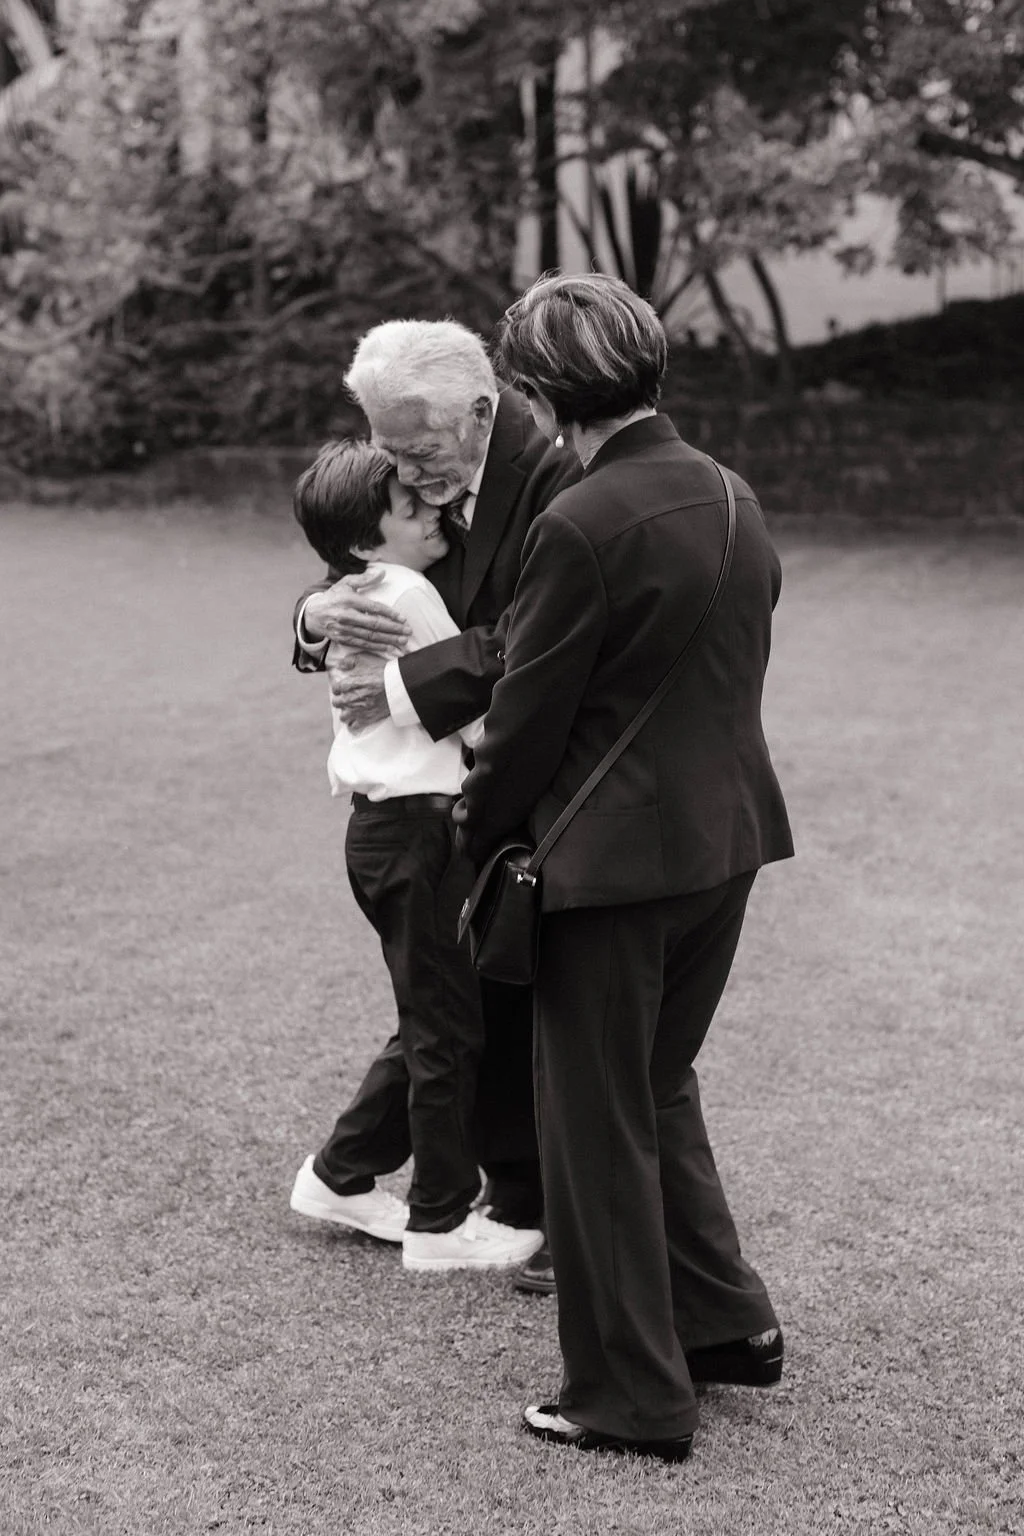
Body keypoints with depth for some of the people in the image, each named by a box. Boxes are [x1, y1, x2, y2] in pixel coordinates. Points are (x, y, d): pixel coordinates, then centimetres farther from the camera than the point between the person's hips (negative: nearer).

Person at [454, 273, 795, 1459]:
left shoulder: (581, 527, -20)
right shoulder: (733, 500, 5)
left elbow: (529, 716, -14)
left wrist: (478, 828, 5)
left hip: (611, 860, -8)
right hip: (727, 840, 8)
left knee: (597, 1125, 7)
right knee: (658, 1089, 25)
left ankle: (631, 1397, 17)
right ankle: (724, 1320, 30)